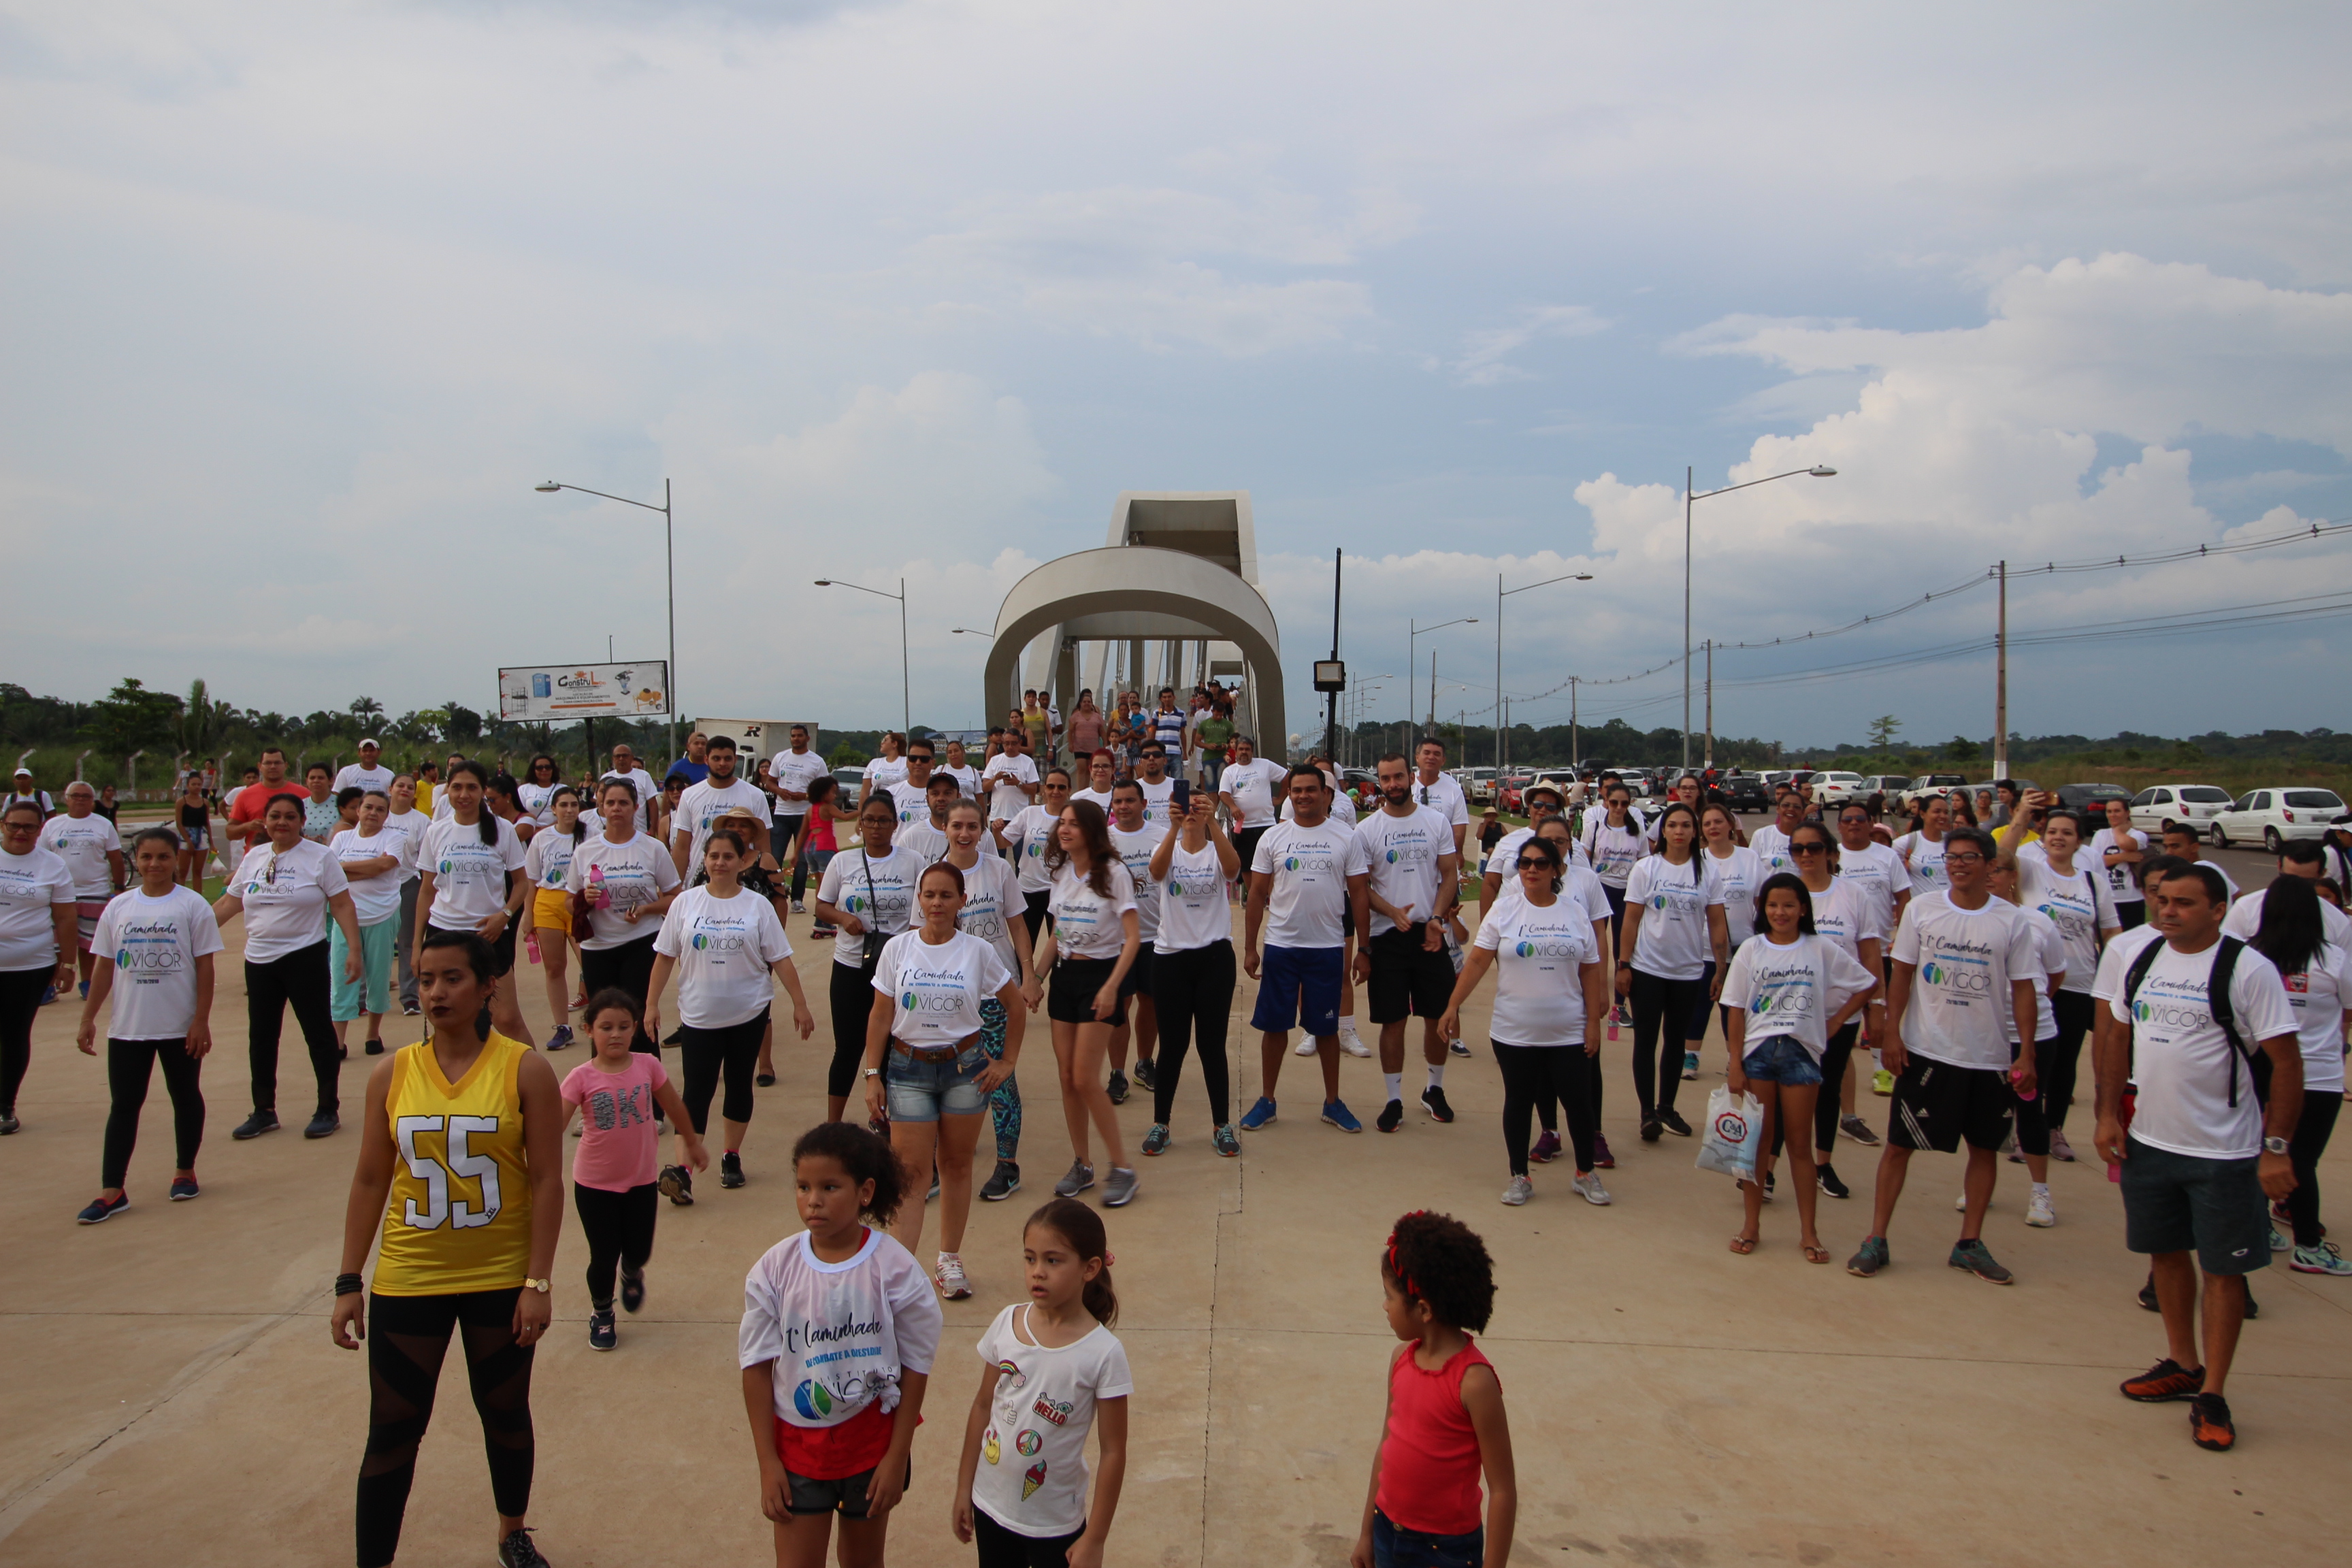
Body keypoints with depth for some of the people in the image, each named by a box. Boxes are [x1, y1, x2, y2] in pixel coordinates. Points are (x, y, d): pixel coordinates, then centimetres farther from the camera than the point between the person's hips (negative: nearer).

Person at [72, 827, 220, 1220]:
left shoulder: (192, 905, -5)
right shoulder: (118, 907, 4)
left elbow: (205, 967, -6)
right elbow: (104, 968, 8)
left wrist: (201, 1021, -9)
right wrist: (88, 1019, 5)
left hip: (181, 1026, -3)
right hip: (127, 1028, 3)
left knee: (185, 1097, 11)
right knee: (123, 1104, 4)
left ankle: (185, 1171, 26)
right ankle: (111, 1191, 6)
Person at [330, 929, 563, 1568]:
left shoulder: (524, 1069, -10)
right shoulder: (393, 1074, -2)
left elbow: (547, 1179, -10)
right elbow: (370, 1181, 3)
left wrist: (537, 1281, -13)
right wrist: (349, 1283, 2)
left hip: (502, 1280, -1)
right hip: (408, 1280, 1)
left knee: (505, 1413, 16)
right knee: (392, 1430, 4)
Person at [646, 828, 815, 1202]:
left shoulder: (758, 905, -1)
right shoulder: (685, 903, 1)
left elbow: (780, 960, 0)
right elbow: (665, 957, 5)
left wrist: (800, 1005, -2)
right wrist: (651, 1003, 1)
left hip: (748, 1014, 0)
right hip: (699, 1016, 0)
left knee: (739, 1085, 10)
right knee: (697, 1090, -7)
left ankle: (731, 1156, 25)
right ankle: (682, 1170, -13)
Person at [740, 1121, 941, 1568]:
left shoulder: (894, 1268, -15)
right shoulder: (775, 1268, -12)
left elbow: (915, 1366, -8)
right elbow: (757, 1367, -5)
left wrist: (897, 1458, -6)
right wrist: (767, 1462, -5)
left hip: (872, 1441, 0)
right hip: (797, 1445, 0)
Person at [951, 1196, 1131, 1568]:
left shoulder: (1103, 1353, -20)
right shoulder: (1007, 1323, -9)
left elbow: (1113, 1452, -14)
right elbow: (983, 1406, 3)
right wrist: (963, 1489, 7)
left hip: (1056, 1524, -3)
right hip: (990, 1505, 3)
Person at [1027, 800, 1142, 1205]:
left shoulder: (1113, 872, -11)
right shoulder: (1060, 872, 9)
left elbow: (1133, 937, -14)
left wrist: (1111, 987, -21)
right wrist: (1037, 978, 9)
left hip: (1099, 974, -6)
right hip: (1064, 975, 6)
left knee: (1085, 1079, -10)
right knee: (1067, 1077, 6)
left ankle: (1122, 1168, 3)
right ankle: (1081, 1165, 19)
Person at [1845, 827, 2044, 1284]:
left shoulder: (2012, 920, -1)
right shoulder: (1922, 908, -1)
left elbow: (2023, 988, 1)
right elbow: (1902, 973, 3)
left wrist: (2027, 1054, -4)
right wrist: (1892, 1033, -4)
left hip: (1990, 1056, 1)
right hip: (1926, 1051, -1)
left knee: (1985, 1146, 10)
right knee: (1899, 1143, 1)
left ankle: (1970, 1243, 23)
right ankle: (1876, 1239, 9)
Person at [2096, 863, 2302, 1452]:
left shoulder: (2248, 970, -13)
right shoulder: (2144, 959, 5)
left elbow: (2286, 1060, -13)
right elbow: (2119, 1036, 13)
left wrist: (2277, 1148, -16)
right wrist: (2109, 1114, 7)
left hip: (2224, 1152, -6)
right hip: (2149, 1140, 6)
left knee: (2223, 1269, 4)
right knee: (2166, 1251, 16)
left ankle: (2212, 1393, 14)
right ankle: (2183, 1364, 34)